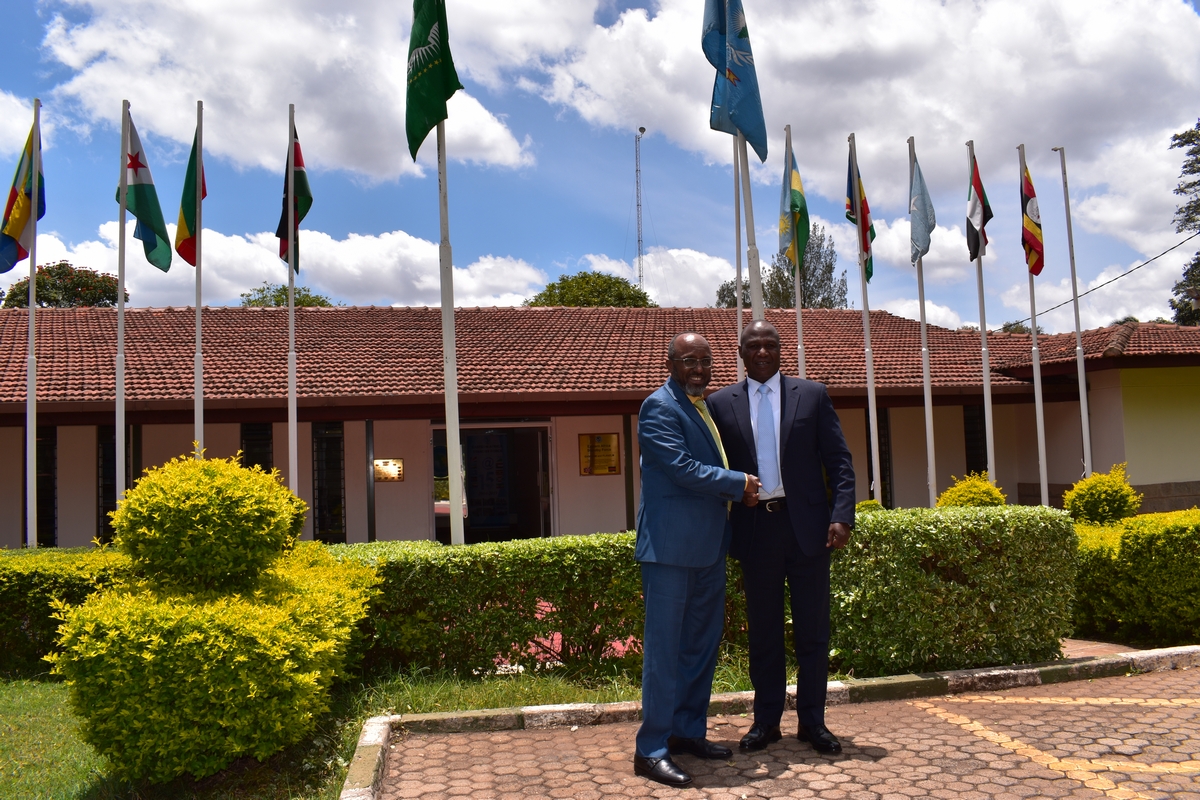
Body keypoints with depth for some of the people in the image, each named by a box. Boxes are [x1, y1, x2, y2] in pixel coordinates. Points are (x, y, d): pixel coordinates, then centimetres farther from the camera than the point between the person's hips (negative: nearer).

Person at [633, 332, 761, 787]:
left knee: (702, 642, 15)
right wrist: (739, 484, -11)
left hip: (708, 545, 9)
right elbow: (682, 467, -19)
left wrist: (739, 488, 5)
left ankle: (688, 732, 27)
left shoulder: (706, 406, 18)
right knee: (664, 645, -5)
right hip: (671, 543, -9)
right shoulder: (659, 407, -10)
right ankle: (651, 750, 2)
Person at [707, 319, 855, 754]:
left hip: (807, 526, 0)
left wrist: (841, 516, -10)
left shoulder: (812, 394, 5)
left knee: (813, 630, 7)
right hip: (755, 529, 0)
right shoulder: (721, 403, 5)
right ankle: (766, 721, 22)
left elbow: (839, 461, 2)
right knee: (763, 632, 9)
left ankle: (812, 722, 20)